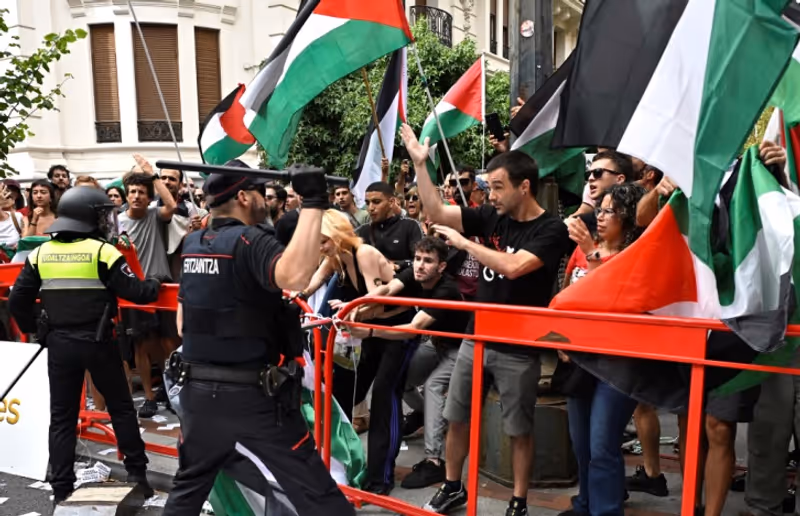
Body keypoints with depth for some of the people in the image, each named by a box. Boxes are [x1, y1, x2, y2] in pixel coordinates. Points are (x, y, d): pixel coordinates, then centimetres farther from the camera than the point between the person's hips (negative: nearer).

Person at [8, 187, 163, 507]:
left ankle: (61, 489, 15)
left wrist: (32, 329, 18)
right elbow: (134, 291, -13)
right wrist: (156, 286, 7)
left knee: (61, 417, 12)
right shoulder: (102, 251, -10)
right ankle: (136, 473, 18)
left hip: (59, 344, 4)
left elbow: (17, 300, 4)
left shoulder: (40, 254, 3)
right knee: (121, 408, 12)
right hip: (96, 342, -3)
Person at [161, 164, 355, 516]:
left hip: (197, 390, 8)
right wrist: (314, 203, -31)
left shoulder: (191, 245, 8)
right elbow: (295, 276, -37)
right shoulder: (249, 240, -15)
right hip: (253, 397, -7)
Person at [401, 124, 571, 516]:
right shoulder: (492, 217, 3)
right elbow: (436, 212, 1)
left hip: (518, 349, -5)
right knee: (456, 419, 14)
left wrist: (464, 243, -20)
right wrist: (420, 164, -6)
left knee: (519, 429, 9)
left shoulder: (551, 230, -13)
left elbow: (512, 267, -28)